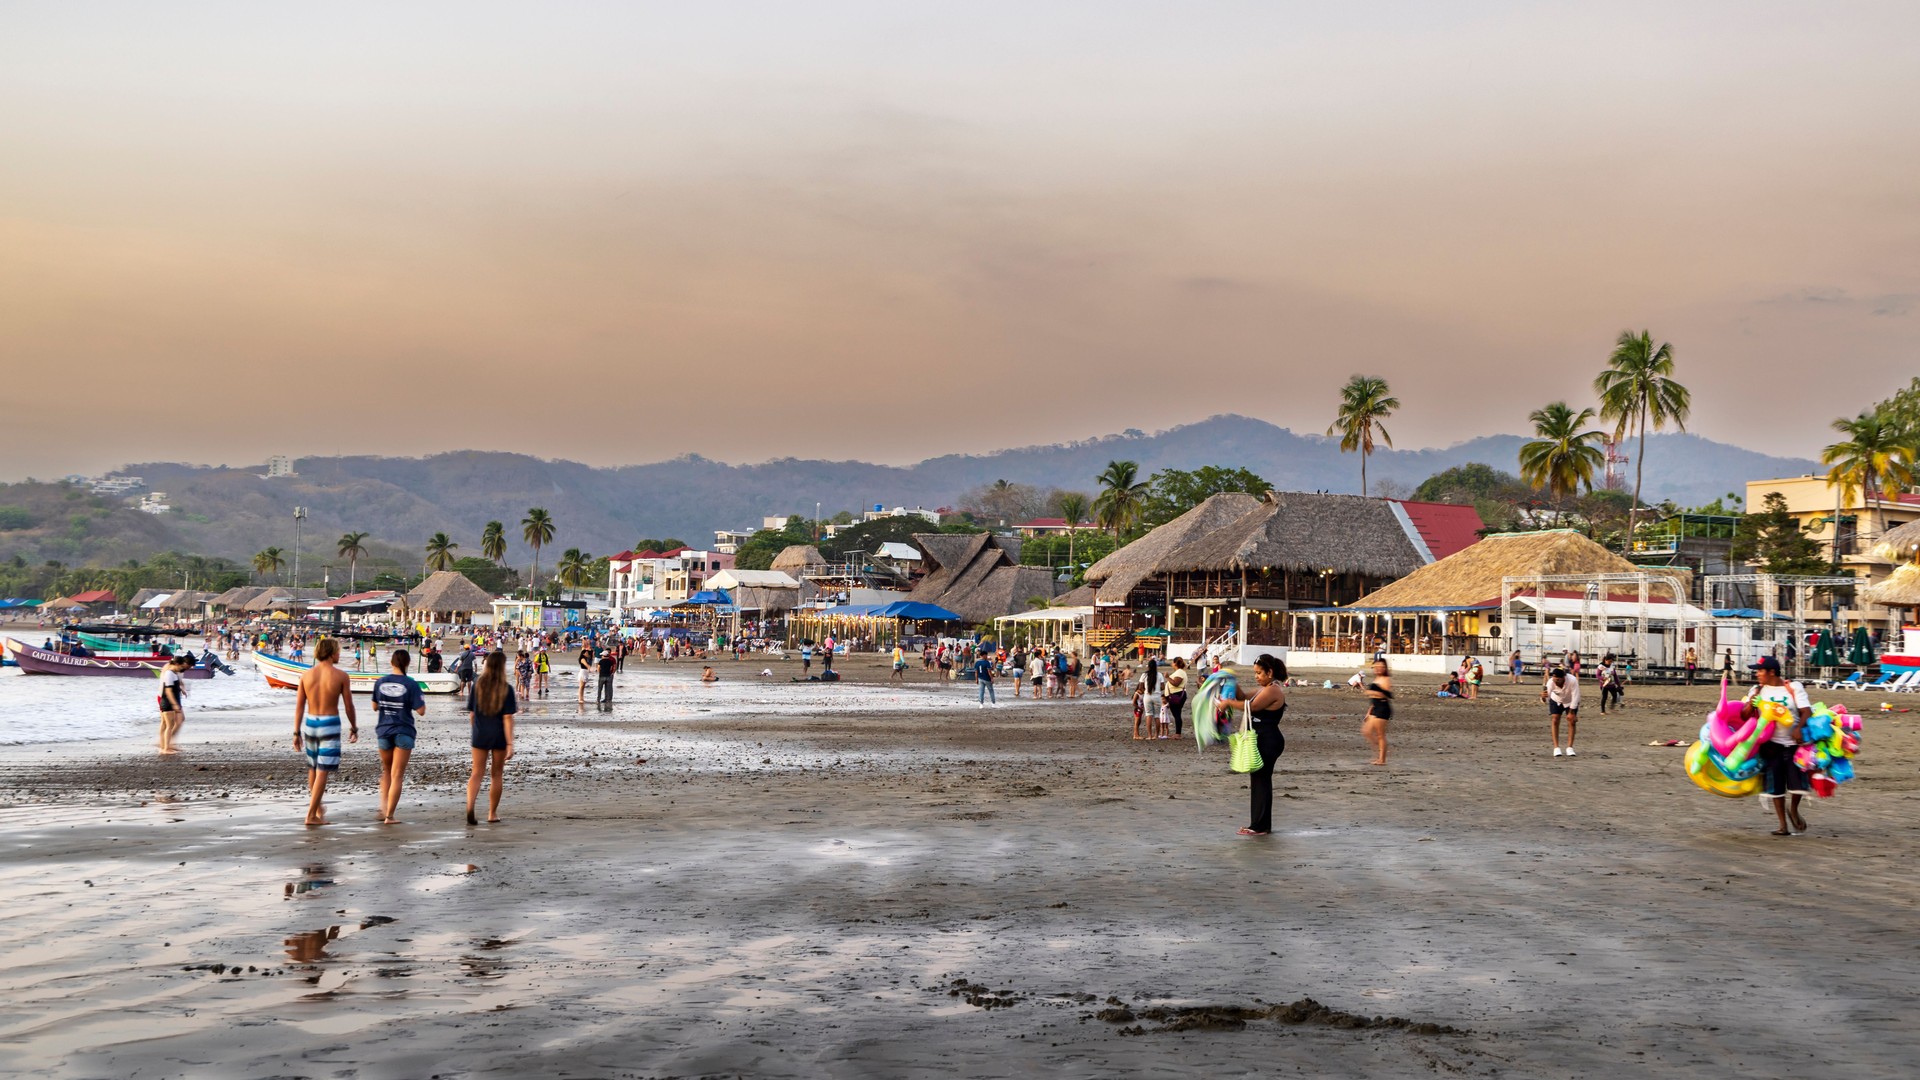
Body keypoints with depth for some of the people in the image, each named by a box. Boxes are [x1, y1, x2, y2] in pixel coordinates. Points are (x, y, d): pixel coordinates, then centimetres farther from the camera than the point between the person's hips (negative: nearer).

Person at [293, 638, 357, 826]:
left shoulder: (307, 674, 1)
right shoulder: (340, 676, -9)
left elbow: (299, 706, 2)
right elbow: (348, 706, -4)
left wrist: (296, 733, 7)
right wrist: (354, 728, 10)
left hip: (310, 723, 5)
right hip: (330, 725, -5)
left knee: (313, 767, 21)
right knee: (323, 771, -2)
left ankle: (318, 807, 36)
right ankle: (311, 815, -5)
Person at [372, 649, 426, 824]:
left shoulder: (380, 683, 0)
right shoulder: (411, 685, -11)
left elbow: (375, 706, 11)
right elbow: (421, 711, -12)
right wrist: (422, 699, 5)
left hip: (383, 732, 3)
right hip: (404, 733, -3)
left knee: (386, 772, 23)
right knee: (397, 776, 2)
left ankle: (383, 808, 11)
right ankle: (389, 816, 0)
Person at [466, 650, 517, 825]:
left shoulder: (477, 685, -2)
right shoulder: (506, 689, -10)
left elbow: (471, 713, 5)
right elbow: (507, 718, -14)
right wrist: (510, 744, -14)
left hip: (480, 736, 2)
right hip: (499, 736, -2)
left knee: (477, 773, 4)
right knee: (497, 774, 12)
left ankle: (470, 806, -20)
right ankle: (492, 813, 21)